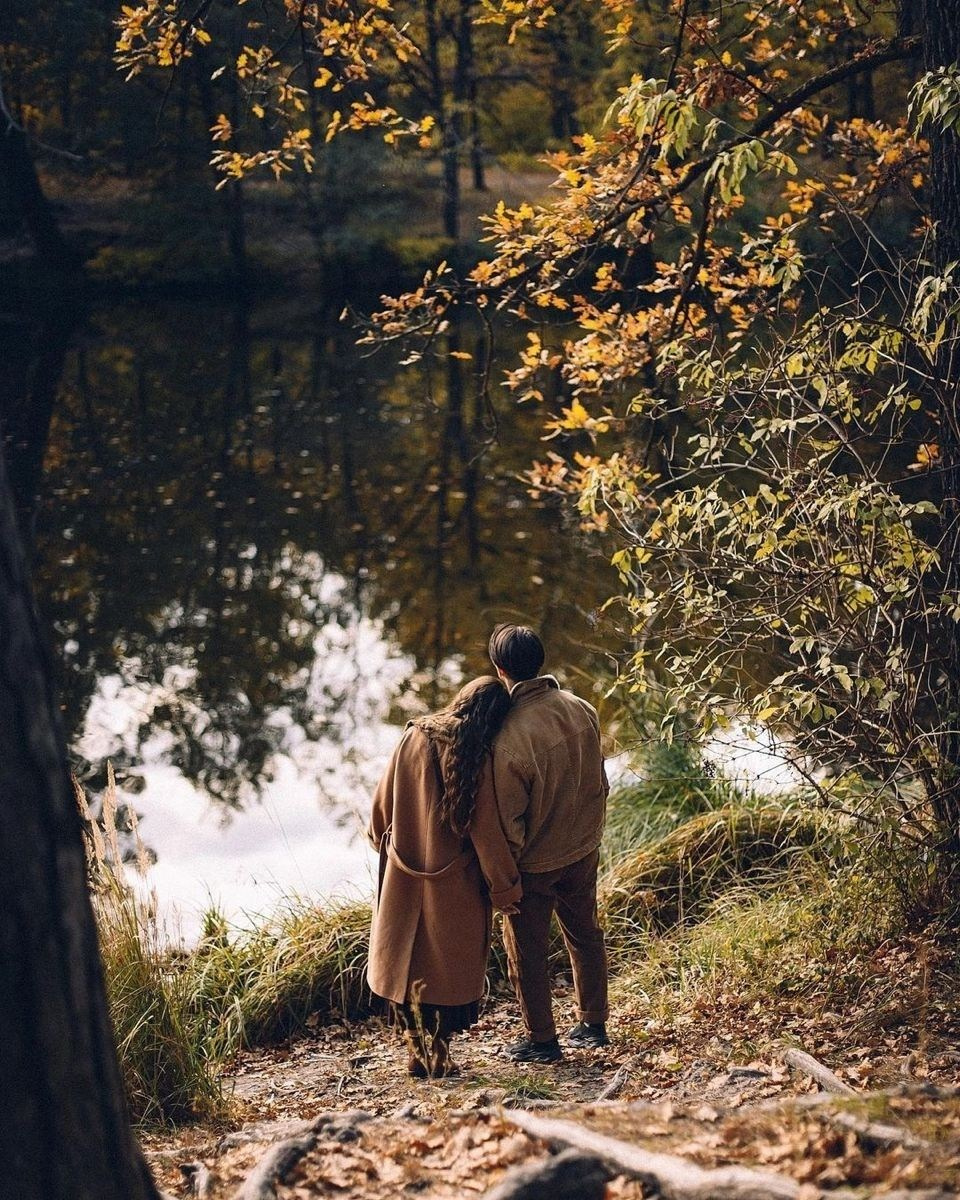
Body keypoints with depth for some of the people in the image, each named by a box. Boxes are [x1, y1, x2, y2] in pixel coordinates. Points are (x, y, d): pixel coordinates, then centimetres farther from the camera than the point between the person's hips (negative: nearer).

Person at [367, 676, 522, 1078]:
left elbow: (383, 804, 3)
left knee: (404, 960, 17)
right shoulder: (479, 761, -19)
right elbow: (488, 834, -15)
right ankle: (439, 1054, 19)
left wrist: (383, 842, 22)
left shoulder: (413, 738, -8)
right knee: (448, 967, 13)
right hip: (454, 886, -3)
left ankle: (416, 1051, 24)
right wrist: (506, 890, -4)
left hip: (403, 879, 3)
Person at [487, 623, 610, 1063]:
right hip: (583, 847, 6)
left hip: (536, 861, -6)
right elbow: (598, 780, 3)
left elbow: (508, 820, -21)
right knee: (584, 932, 23)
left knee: (527, 949, 12)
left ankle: (541, 1039, 22)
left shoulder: (509, 738, -30)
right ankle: (593, 1023, 34)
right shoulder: (581, 709, -11)